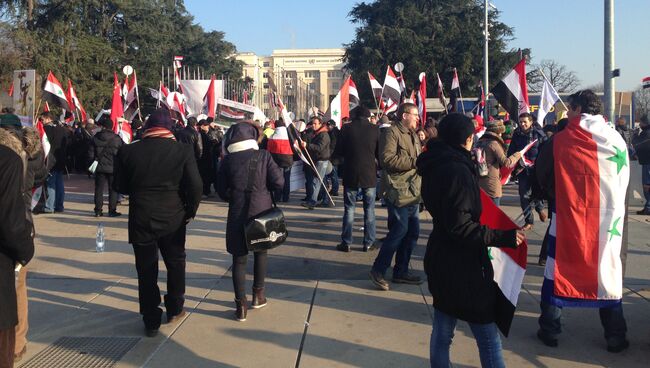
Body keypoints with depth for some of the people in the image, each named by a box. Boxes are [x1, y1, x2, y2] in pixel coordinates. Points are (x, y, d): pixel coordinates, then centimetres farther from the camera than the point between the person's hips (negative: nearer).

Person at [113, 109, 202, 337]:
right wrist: (190, 211, 3)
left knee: (146, 270, 10)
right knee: (175, 263, 20)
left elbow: (120, 186, 3)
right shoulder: (182, 151, -9)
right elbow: (195, 186, -12)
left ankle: (151, 321, 15)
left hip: (141, 219, 0)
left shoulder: (128, 151, -6)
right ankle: (174, 310, 31)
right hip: (173, 218, 0)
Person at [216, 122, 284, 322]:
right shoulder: (263, 156, -7)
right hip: (262, 211, 1)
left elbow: (221, 190, 1)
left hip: (238, 214, 0)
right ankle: (258, 294, 28)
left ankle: (241, 305, 5)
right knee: (261, 251, 21)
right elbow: (278, 183, -8)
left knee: (239, 258, 6)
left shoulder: (228, 160, -4)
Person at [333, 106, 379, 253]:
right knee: (369, 209, 8)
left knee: (349, 209, 7)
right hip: (369, 174, 0)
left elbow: (338, 153, 0)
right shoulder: (375, 129, -4)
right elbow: (380, 153, 2)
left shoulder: (346, 128, -5)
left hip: (350, 174, 0)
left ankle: (346, 242, 8)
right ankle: (368, 243, 10)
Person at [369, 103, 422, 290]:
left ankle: (401, 271, 22)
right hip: (398, 191, -10)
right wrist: (414, 162, -20)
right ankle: (377, 270, 0)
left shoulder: (413, 135, 21)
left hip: (412, 192, 10)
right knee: (399, 230, -12)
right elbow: (387, 159, -23)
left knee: (412, 231, 10)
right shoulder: (392, 133, -10)